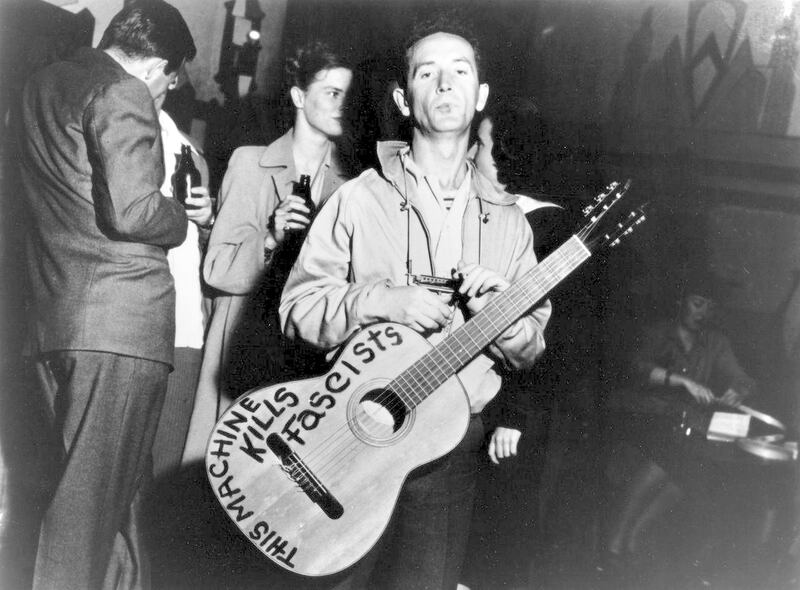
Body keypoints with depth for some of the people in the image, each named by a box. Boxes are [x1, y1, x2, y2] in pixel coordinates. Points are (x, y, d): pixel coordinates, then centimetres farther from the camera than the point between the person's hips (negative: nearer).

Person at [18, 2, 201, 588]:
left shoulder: (45, 84, 17)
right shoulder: (124, 94, -10)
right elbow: (130, 212, -21)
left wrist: (168, 202, 21)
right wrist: (183, 216, -1)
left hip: (56, 318, 9)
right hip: (121, 319, -9)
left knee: (121, 482, 18)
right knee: (94, 494, -4)